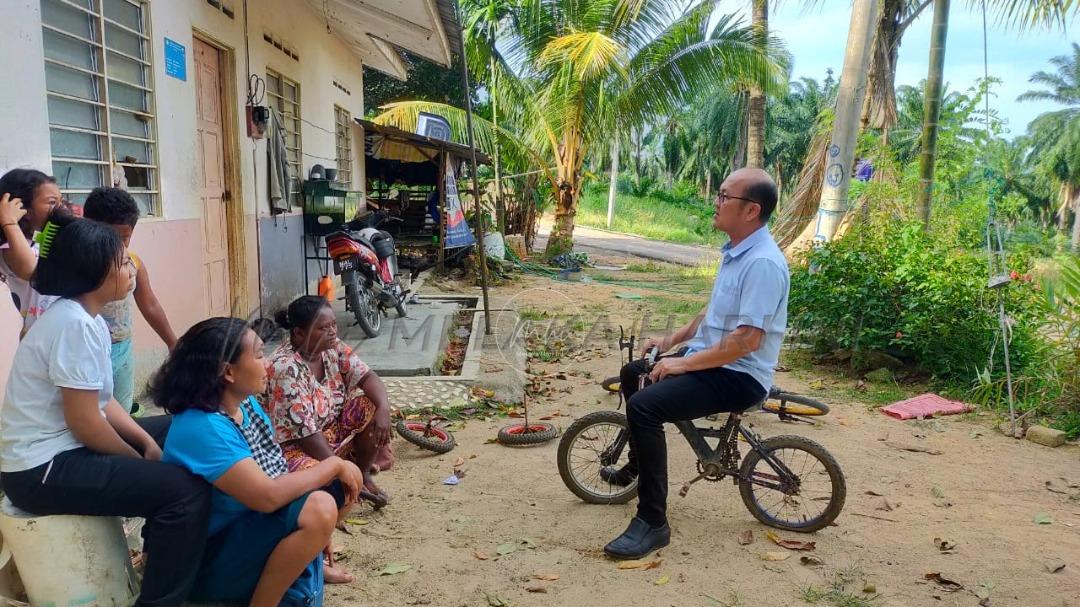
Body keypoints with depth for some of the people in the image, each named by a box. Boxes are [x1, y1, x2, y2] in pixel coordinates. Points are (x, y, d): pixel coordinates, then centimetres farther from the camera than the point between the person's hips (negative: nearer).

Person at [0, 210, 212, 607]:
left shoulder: (87, 319, 8)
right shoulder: (75, 325, -23)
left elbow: (100, 401, 10)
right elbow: (85, 423, -23)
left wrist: (148, 443, -2)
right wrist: (141, 459, -9)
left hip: (65, 446, 11)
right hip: (43, 469, -11)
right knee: (187, 490, -22)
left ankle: (162, 552, 29)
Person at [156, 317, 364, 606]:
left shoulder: (246, 404, 0)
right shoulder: (202, 428, -28)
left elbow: (277, 472, 8)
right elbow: (268, 496, -34)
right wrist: (334, 465, -22)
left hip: (258, 524, 9)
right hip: (214, 559, -9)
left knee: (345, 481, 4)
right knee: (318, 509, -32)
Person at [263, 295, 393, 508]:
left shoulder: (332, 348, -5)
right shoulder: (286, 368, -27)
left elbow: (366, 376, -5)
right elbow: (304, 432, -28)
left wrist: (384, 407, -27)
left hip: (331, 431, 8)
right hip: (295, 446, -8)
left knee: (372, 405, -10)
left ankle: (363, 472, 5)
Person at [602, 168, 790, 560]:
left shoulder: (763, 263, -24)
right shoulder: (736, 251, 9)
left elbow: (747, 339, -29)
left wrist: (683, 363, -23)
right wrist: (673, 339, 14)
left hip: (739, 376, -11)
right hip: (712, 361, 11)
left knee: (644, 405, -28)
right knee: (633, 374, 22)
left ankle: (652, 523, -18)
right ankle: (637, 468, 39)